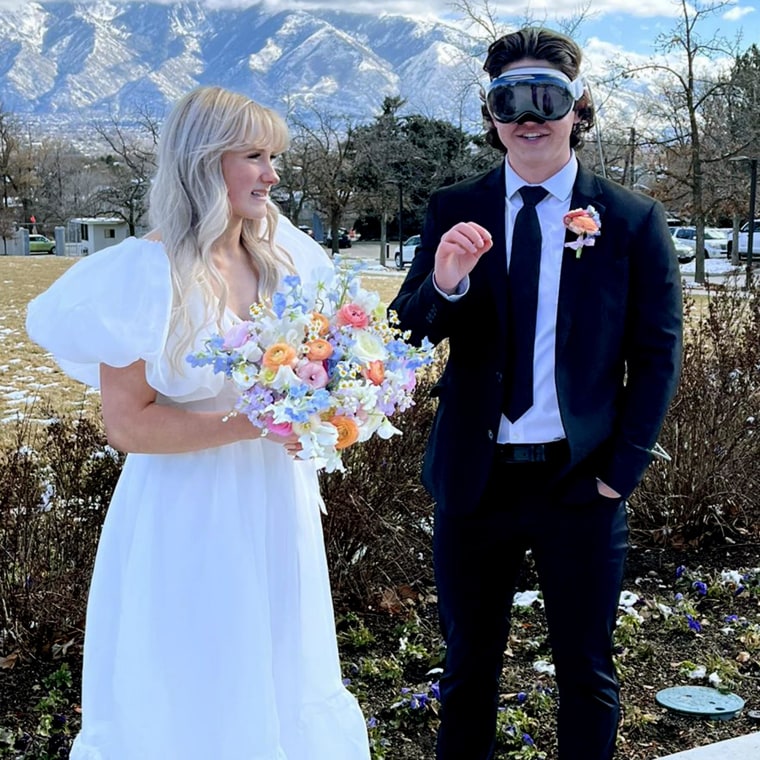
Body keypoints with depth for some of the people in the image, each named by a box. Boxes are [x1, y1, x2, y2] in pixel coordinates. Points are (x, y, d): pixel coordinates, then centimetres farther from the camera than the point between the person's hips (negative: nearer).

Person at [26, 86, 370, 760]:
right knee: (194, 704, 10)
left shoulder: (283, 256, 1)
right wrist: (249, 424, -23)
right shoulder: (147, 274, -15)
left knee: (283, 688, 20)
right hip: (190, 523, -5)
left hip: (277, 511, 6)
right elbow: (127, 423, -16)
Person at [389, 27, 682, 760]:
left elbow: (657, 354, -1)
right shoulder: (453, 210, 0)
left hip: (580, 481, -1)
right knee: (469, 662, 17)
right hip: (474, 478, 2)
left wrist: (621, 468, -7)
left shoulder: (632, 220, -4)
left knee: (586, 670, 14)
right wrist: (443, 284, -25)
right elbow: (404, 335, -4)